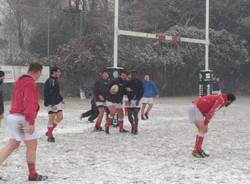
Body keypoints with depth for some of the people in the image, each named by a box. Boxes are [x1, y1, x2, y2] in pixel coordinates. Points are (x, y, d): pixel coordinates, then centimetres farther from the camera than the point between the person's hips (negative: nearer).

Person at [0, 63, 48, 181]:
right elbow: (29, 103, -23)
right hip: (22, 119, -10)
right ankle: (33, 175, 10)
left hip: (13, 117, 10)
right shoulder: (30, 83, -15)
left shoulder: (20, 81, 15)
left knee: (12, 145, 14)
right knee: (32, 145, 2)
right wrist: (31, 122, -24)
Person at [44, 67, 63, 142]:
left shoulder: (56, 81, 12)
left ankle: (49, 131, 21)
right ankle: (50, 136, 7)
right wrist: (51, 104, -26)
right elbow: (47, 94, -22)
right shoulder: (49, 82, -17)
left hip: (57, 102, 9)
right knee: (51, 119, -4)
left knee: (60, 117, 6)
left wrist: (61, 98, 15)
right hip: (51, 103, -9)